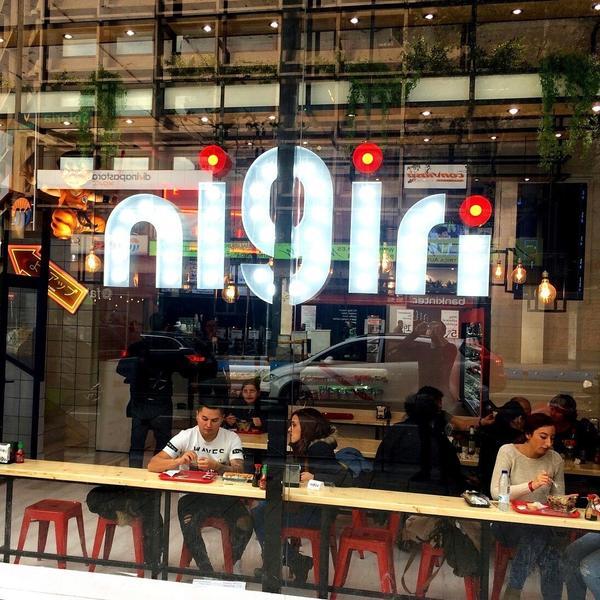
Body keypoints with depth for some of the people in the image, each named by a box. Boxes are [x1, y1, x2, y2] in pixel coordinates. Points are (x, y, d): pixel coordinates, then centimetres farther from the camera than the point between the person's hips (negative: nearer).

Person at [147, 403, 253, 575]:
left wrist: (216, 466, -36)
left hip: (224, 496, 1)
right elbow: (152, 465, -12)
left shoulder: (232, 438, -3)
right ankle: (207, 573, -9)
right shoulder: (186, 436, -6)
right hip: (192, 495, 0)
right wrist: (178, 461, -32)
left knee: (245, 525, -24)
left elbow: (239, 471, -16)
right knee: (189, 525, -31)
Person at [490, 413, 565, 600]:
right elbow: (496, 492, -18)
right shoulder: (508, 452, -8)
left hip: (542, 525, 3)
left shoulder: (555, 459, 4)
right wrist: (531, 485, -29)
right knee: (539, 535, -31)